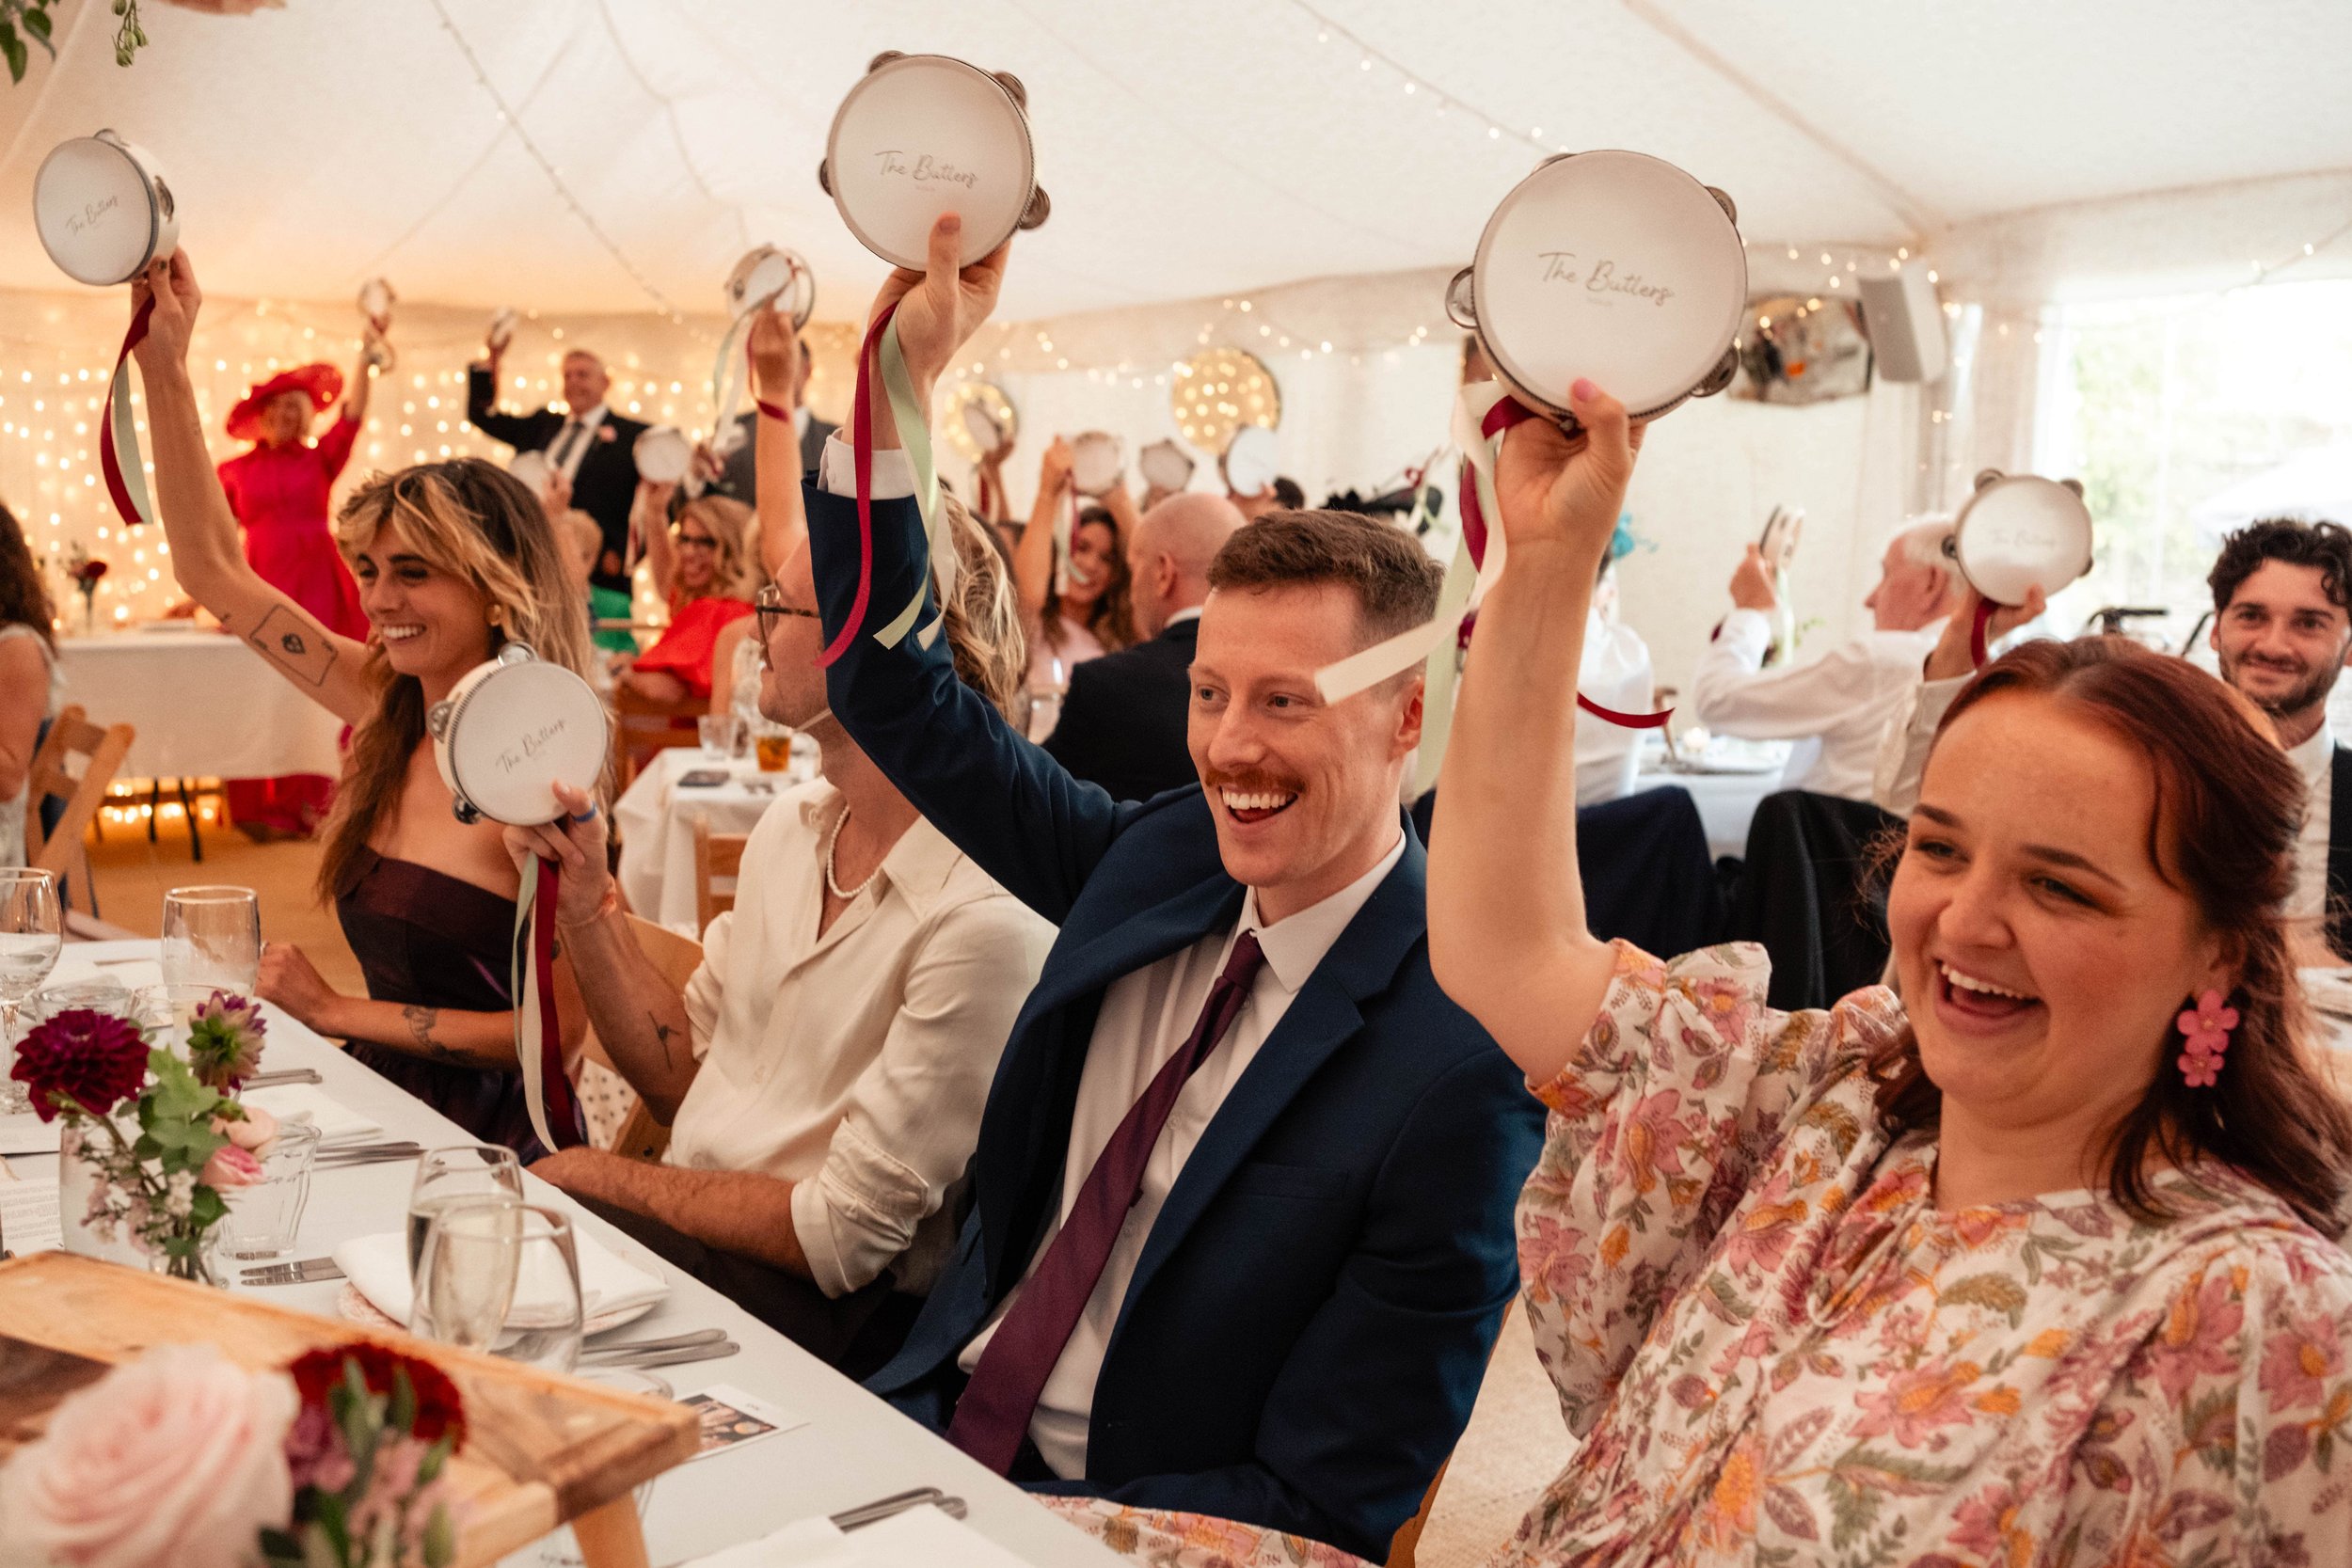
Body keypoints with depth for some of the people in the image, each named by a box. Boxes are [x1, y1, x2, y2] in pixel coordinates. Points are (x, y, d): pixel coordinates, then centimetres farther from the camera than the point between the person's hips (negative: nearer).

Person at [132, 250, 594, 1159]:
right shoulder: (387, 709, 2)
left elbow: (558, 1031, -16)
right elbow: (213, 569, 9)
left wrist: (337, 1012, -13)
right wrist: (163, 363, 3)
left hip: (489, 1143, -6)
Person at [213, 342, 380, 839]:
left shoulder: (319, 459, 9)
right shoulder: (235, 472, 8)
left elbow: (352, 414, -5)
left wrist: (366, 356, -15)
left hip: (318, 586, 0)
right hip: (260, 587, 0)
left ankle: (308, 804, 4)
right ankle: (260, 808, 5)